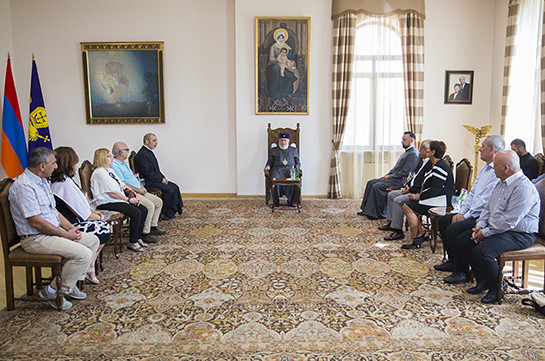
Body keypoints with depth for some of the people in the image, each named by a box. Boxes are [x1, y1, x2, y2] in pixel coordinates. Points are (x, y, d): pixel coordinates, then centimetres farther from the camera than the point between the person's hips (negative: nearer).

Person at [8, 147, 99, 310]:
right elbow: (36, 222, -23)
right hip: (35, 239, -10)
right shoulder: (23, 186, -20)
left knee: (93, 240, 7)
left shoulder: (42, 181, 12)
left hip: (53, 232, 10)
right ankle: (52, 292, -6)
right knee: (83, 254, -23)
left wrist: (71, 228, 2)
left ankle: (70, 284, 10)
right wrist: (65, 234, -16)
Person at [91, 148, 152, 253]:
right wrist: (129, 200, -12)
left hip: (119, 200, 10)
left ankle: (138, 237, 8)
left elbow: (122, 185, 18)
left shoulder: (110, 170, 19)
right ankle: (132, 243, -13)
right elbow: (112, 193, -17)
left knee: (144, 210, -3)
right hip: (106, 204, -10)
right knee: (136, 213, -25)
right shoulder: (99, 173, -13)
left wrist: (132, 195, 2)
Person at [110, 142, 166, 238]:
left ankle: (153, 227, 9)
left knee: (158, 201, 4)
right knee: (150, 205, -26)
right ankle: (145, 233, -17)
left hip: (138, 191, 11)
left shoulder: (124, 163, 20)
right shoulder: (114, 165, -13)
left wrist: (141, 187, 9)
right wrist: (137, 190, -14)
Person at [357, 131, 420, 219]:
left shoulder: (413, 154, -14)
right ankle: (366, 210, 4)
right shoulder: (406, 152, 19)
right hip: (393, 177, 11)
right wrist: (386, 175, 7)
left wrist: (389, 177, -16)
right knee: (371, 182, 3)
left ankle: (380, 214, -13)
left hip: (400, 181, -11)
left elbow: (405, 172, -21)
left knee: (377, 186, -25)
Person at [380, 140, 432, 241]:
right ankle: (391, 223, 19)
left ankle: (398, 231, -19)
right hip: (412, 189, 11)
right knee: (391, 194, 12)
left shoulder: (431, 164, -19)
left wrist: (410, 190, -18)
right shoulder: (423, 162, 15)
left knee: (398, 200, -25)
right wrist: (407, 185, 9)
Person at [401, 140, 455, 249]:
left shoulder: (440, 167, -18)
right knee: (408, 204, 5)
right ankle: (421, 233, 5)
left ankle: (414, 240, -7)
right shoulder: (435, 165, 16)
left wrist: (418, 196, -16)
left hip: (440, 201, -11)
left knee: (408, 208, -17)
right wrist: (418, 194, 5)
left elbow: (435, 190, -24)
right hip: (433, 197, 11)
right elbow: (428, 186, 21)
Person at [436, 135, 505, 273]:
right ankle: (453, 262, 13)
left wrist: (466, 216, -15)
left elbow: (487, 201, -23)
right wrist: (461, 212, 6)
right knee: (443, 221, 5)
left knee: (453, 229, -22)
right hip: (472, 213, 11)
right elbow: (472, 193, 17)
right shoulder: (485, 169, 16)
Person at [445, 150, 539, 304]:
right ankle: (483, 281, 9)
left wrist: (485, 233, -18)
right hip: (494, 228, 10)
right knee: (462, 241, -2)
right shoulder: (501, 183, 11)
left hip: (519, 235, -10)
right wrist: (480, 225, 0)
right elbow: (488, 207, 17)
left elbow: (509, 221, -26)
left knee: (482, 251, -29)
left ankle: (497, 287, -3)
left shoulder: (523, 188, -21)